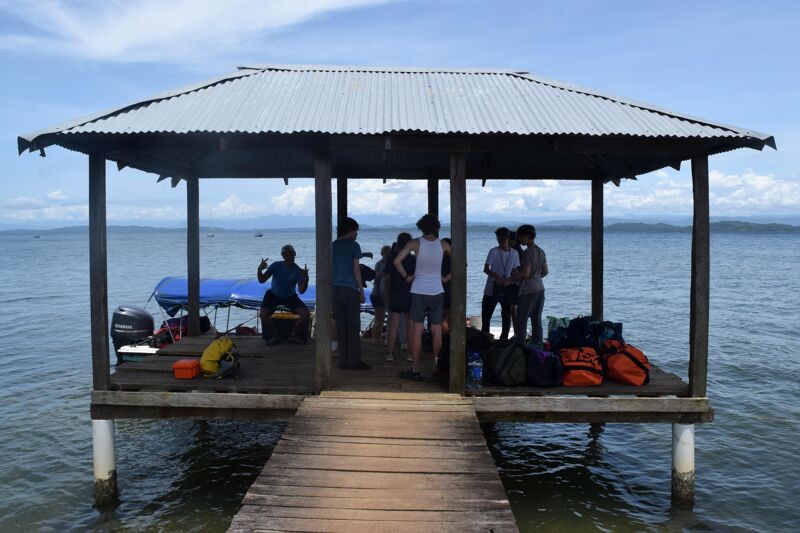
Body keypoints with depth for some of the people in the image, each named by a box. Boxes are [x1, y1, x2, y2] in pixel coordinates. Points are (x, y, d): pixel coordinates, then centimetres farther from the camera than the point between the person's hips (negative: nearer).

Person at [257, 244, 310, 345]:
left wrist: (306, 278, -36)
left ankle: (293, 335, -1)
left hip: (290, 297, 1)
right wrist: (259, 270, -34)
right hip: (273, 295, -1)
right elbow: (262, 280, -15)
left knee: (305, 314, -19)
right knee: (264, 315, -25)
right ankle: (274, 336, -3)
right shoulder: (276, 266, -12)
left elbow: (301, 290, -20)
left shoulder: (298, 271, -12)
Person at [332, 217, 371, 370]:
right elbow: (356, 269, -6)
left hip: (335, 289, 5)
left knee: (340, 326, 7)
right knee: (353, 326, -1)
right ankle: (354, 361, -2)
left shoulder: (333, 246, 13)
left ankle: (343, 361, 7)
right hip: (350, 289, -5)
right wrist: (361, 290, -2)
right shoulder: (354, 245, -2)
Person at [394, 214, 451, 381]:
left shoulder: (415, 243, -6)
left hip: (419, 292, -2)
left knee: (417, 330, 2)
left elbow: (397, 261, -14)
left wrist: (407, 277, -2)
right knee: (437, 330, 9)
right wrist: (447, 278, 10)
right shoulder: (443, 245, 1)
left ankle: (415, 370, 4)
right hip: (437, 292, 2)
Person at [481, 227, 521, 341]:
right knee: (486, 314, 1)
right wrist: (498, 278, -27)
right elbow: (486, 269, -12)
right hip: (491, 289, -2)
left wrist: (509, 280, -14)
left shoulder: (514, 253, 2)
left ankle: (504, 338, 18)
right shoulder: (493, 252, -7)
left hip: (506, 290, 2)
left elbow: (514, 271, 7)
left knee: (506, 314, 6)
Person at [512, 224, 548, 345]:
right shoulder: (541, 251, 10)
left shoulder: (527, 253, -15)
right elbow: (545, 272, 14)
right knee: (537, 320, 12)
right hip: (540, 288, 8)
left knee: (521, 320, -3)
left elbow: (525, 273, -22)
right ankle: (537, 345, 16)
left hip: (528, 290, -8)